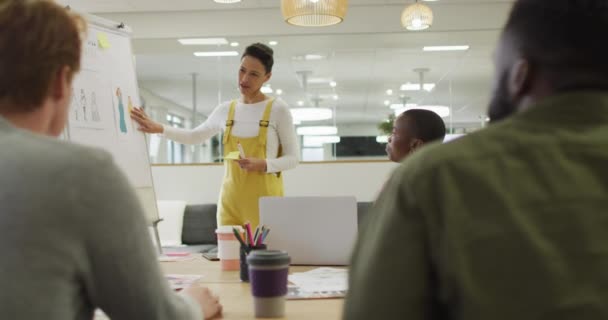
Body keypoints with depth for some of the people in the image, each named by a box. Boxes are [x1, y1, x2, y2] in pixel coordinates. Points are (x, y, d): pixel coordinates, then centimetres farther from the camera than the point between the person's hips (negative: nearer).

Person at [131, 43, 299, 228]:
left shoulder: (278, 109, -3)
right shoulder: (225, 110, 9)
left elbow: (292, 158, -2)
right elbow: (194, 136, 22)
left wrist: (262, 164, -19)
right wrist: (158, 129, 10)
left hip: (264, 199, -4)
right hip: (231, 199, 4)